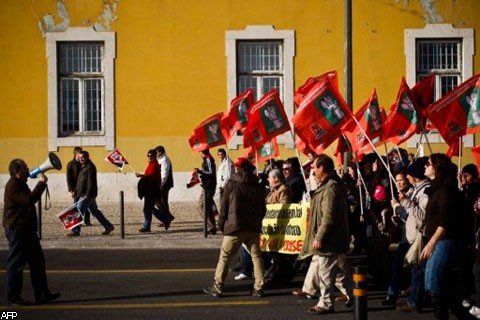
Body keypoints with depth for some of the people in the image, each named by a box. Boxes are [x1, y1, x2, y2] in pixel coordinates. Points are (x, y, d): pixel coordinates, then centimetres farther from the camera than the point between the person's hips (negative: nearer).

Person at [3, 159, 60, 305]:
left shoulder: (20, 184, 18)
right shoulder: (13, 186, -16)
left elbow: (29, 200, 27)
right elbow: (29, 200, -27)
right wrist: (41, 183, -22)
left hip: (27, 230, 11)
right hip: (17, 230, -11)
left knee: (37, 261, 11)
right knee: (16, 264, -3)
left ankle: (42, 294, 15)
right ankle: (12, 297, 6)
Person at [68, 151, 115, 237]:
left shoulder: (90, 167, -13)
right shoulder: (83, 167, 18)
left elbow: (91, 182, -20)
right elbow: (80, 181, 25)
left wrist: (87, 194, -24)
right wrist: (75, 191, 19)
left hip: (88, 195, -10)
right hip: (83, 194, 10)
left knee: (79, 211, -8)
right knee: (94, 211, 14)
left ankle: (75, 231, -3)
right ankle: (108, 226, 18)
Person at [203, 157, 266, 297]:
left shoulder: (231, 184, -3)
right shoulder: (257, 186, 7)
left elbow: (224, 206, -2)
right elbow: (263, 208, 11)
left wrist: (221, 224, 8)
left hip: (235, 228, -4)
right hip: (253, 228, 4)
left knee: (224, 256, 3)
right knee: (256, 256, 9)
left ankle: (217, 287, 4)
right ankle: (259, 288, 6)